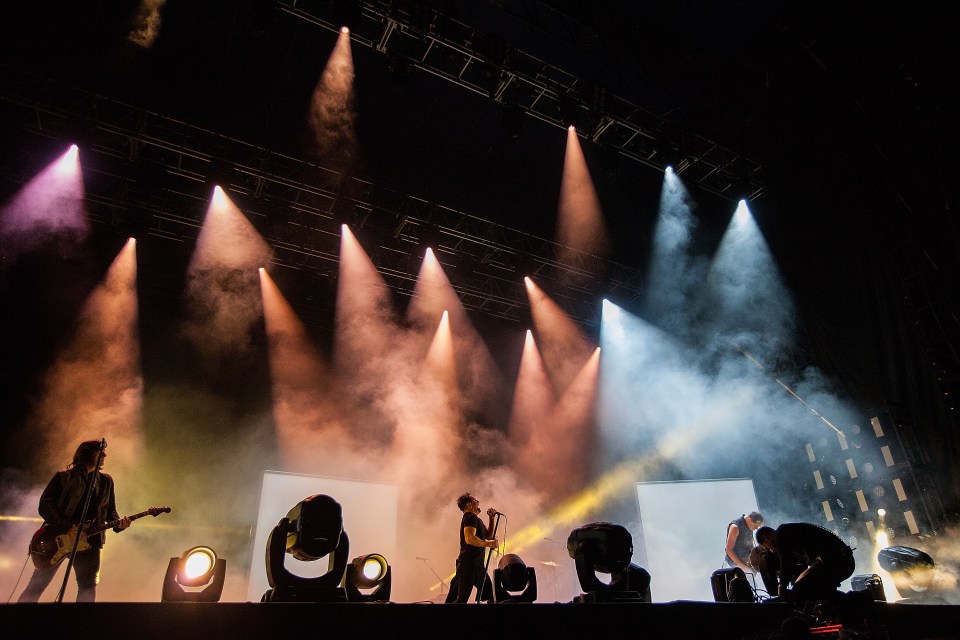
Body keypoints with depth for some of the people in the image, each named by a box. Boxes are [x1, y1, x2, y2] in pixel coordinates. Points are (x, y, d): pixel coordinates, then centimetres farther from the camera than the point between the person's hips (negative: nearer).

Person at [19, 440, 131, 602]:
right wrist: (67, 526, -19)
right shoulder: (63, 477, 2)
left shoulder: (106, 481, 13)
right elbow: (44, 505, -6)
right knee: (37, 585, 3)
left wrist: (118, 523, -9)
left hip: (88, 541, 2)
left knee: (88, 589, -5)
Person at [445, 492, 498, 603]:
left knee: (491, 595, 12)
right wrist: (488, 543, -20)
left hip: (477, 565, 10)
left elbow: (488, 534, 25)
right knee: (462, 599, -9)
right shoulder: (470, 517, -13)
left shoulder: (475, 519, 19)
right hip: (468, 565, -10)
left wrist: (491, 518, 13)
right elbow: (470, 539, -27)